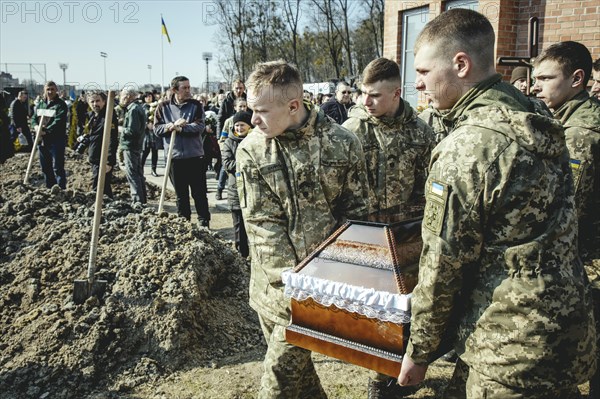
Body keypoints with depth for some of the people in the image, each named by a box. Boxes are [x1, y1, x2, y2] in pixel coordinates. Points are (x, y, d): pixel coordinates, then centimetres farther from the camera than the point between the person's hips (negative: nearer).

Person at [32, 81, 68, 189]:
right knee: (45, 167, 15)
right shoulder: (40, 104, 14)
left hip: (56, 140, -7)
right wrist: (36, 126, -7)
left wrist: (46, 131, -22)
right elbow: (35, 117, 15)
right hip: (42, 140, 7)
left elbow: (58, 121, -17)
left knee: (58, 168, -6)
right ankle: (50, 188, 27)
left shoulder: (61, 104, -7)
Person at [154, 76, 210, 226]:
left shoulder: (195, 105, 0)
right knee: (181, 194, 11)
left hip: (195, 156, -1)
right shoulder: (163, 107, 2)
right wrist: (173, 125, -16)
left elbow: (200, 126, -11)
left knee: (199, 193, 6)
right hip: (175, 156, 1)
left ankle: (204, 222, 15)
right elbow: (157, 129, -1)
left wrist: (178, 128, -15)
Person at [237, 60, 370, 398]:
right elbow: (262, 224, -9)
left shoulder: (342, 143, -8)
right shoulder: (251, 150, -6)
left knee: (282, 369, 1)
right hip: (276, 283, 2)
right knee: (294, 361, 18)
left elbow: (356, 211, 0)